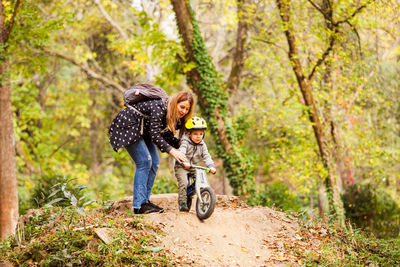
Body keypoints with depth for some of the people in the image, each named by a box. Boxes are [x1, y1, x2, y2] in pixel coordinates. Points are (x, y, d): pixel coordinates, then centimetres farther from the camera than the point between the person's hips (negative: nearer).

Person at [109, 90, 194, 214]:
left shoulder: (176, 116, -5)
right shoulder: (159, 107, -32)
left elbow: (167, 136, 1)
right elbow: (155, 135, -35)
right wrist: (172, 151, -41)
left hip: (143, 131, 9)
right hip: (127, 127, -9)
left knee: (154, 163, 1)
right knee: (144, 162, -17)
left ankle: (145, 200, 9)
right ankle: (139, 206, -16)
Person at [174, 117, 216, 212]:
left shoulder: (202, 145, 5)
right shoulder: (185, 142, -13)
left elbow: (206, 156, 2)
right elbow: (181, 152, -29)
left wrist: (211, 166, -16)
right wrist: (184, 162, -48)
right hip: (182, 167, -5)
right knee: (183, 182, -23)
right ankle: (182, 203, -14)